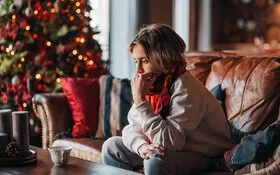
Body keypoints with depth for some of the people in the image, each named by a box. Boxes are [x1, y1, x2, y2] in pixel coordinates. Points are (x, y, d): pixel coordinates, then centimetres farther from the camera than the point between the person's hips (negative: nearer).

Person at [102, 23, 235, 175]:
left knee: (156, 161, -36)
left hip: (203, 155, -8)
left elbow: (169, 142, -32)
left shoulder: (185, 88, -26)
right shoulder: (153, 83, -2)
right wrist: (142, 145, -27)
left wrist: (140, 100, -31)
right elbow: (132, 127, -3)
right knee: (111, 146, 4)